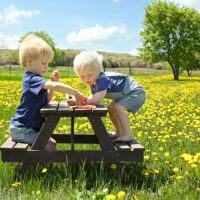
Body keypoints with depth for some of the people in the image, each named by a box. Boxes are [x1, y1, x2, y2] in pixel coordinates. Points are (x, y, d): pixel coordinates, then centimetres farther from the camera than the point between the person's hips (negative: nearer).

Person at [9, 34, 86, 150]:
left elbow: (46, 100, 14)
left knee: (52, 143, 11)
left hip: (31, 127, 10)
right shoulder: (32, 79, -21)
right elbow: (56, 86, -37)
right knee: (49, 147, -18)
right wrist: (76, 93, -28)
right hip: (21, 130, -10)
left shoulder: (34, 78, 11)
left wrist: (54, 82, 3)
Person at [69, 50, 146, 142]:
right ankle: (119, 132, 24)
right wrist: (77, 101, -13)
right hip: (124, 94, 10)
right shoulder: (93, 83, 0)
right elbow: (92, 99, 3)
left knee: (118, 108, -26)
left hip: (136, 92, -10)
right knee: (110, 108, 12)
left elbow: (96, 101, -36)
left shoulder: (103, 80, -32)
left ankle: (127, 135, -20)